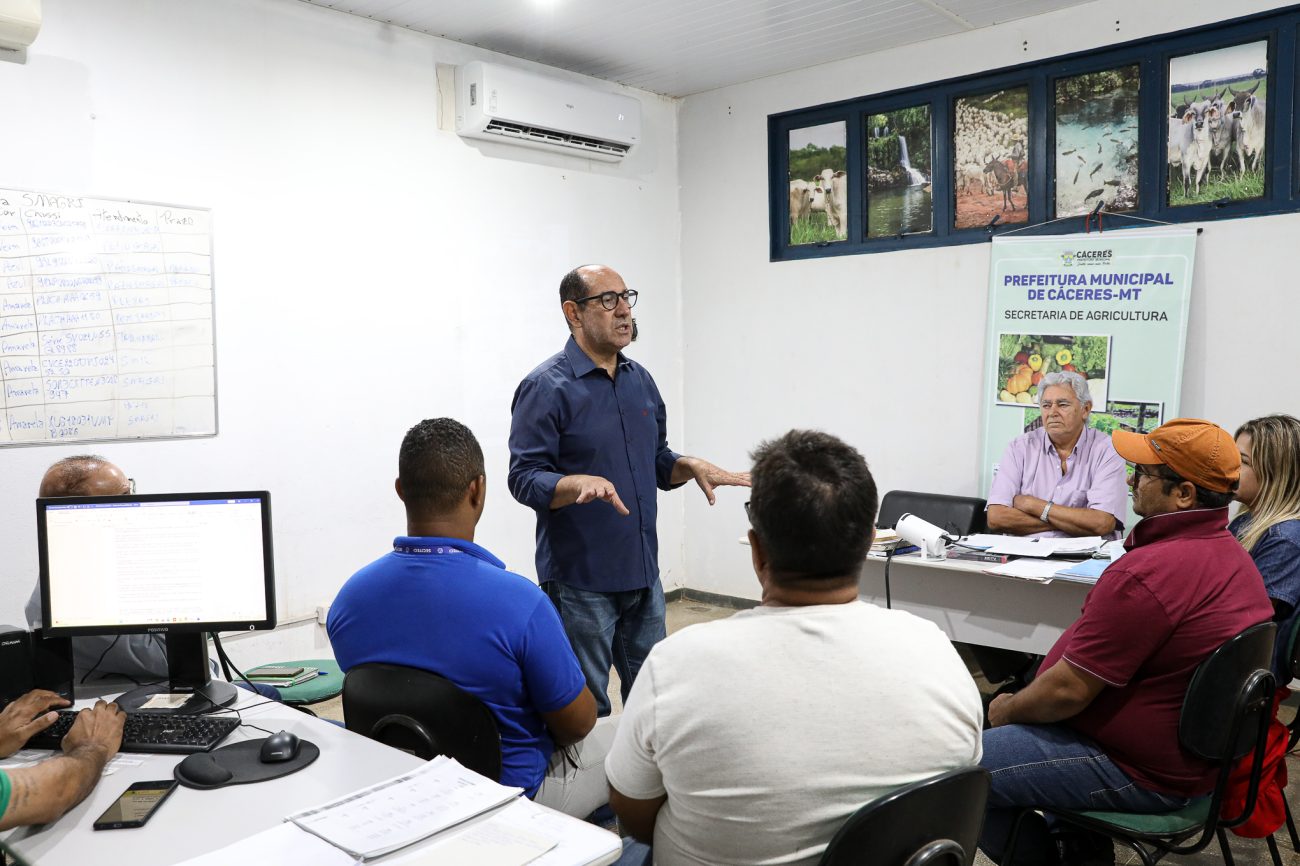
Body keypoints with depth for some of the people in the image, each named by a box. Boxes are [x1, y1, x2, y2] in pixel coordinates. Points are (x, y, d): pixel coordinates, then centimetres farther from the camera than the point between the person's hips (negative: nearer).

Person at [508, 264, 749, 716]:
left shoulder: (640, 380, 10)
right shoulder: (546, 386, -12)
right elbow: (524, 478, -17)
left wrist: (691, 466, 0)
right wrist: (581, 483, -33)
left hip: (643, 574, 7)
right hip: (580, 580, -7)